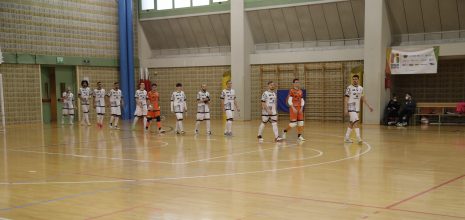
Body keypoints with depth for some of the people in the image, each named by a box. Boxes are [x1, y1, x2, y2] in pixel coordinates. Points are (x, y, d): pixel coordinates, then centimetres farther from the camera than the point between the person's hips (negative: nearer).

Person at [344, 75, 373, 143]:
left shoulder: (361, 88, 9)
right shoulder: (349, 88, -7)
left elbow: (363, 98, 15)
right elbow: (346, 98, -8)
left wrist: (369, 106, 10)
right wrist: (345, 108, -15)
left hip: (357, 108, 6)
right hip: (351, 108, -6)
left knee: (351, 123, 11)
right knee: (356, 121, -16)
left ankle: (347, 138, 20)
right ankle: (358, 138, -20)